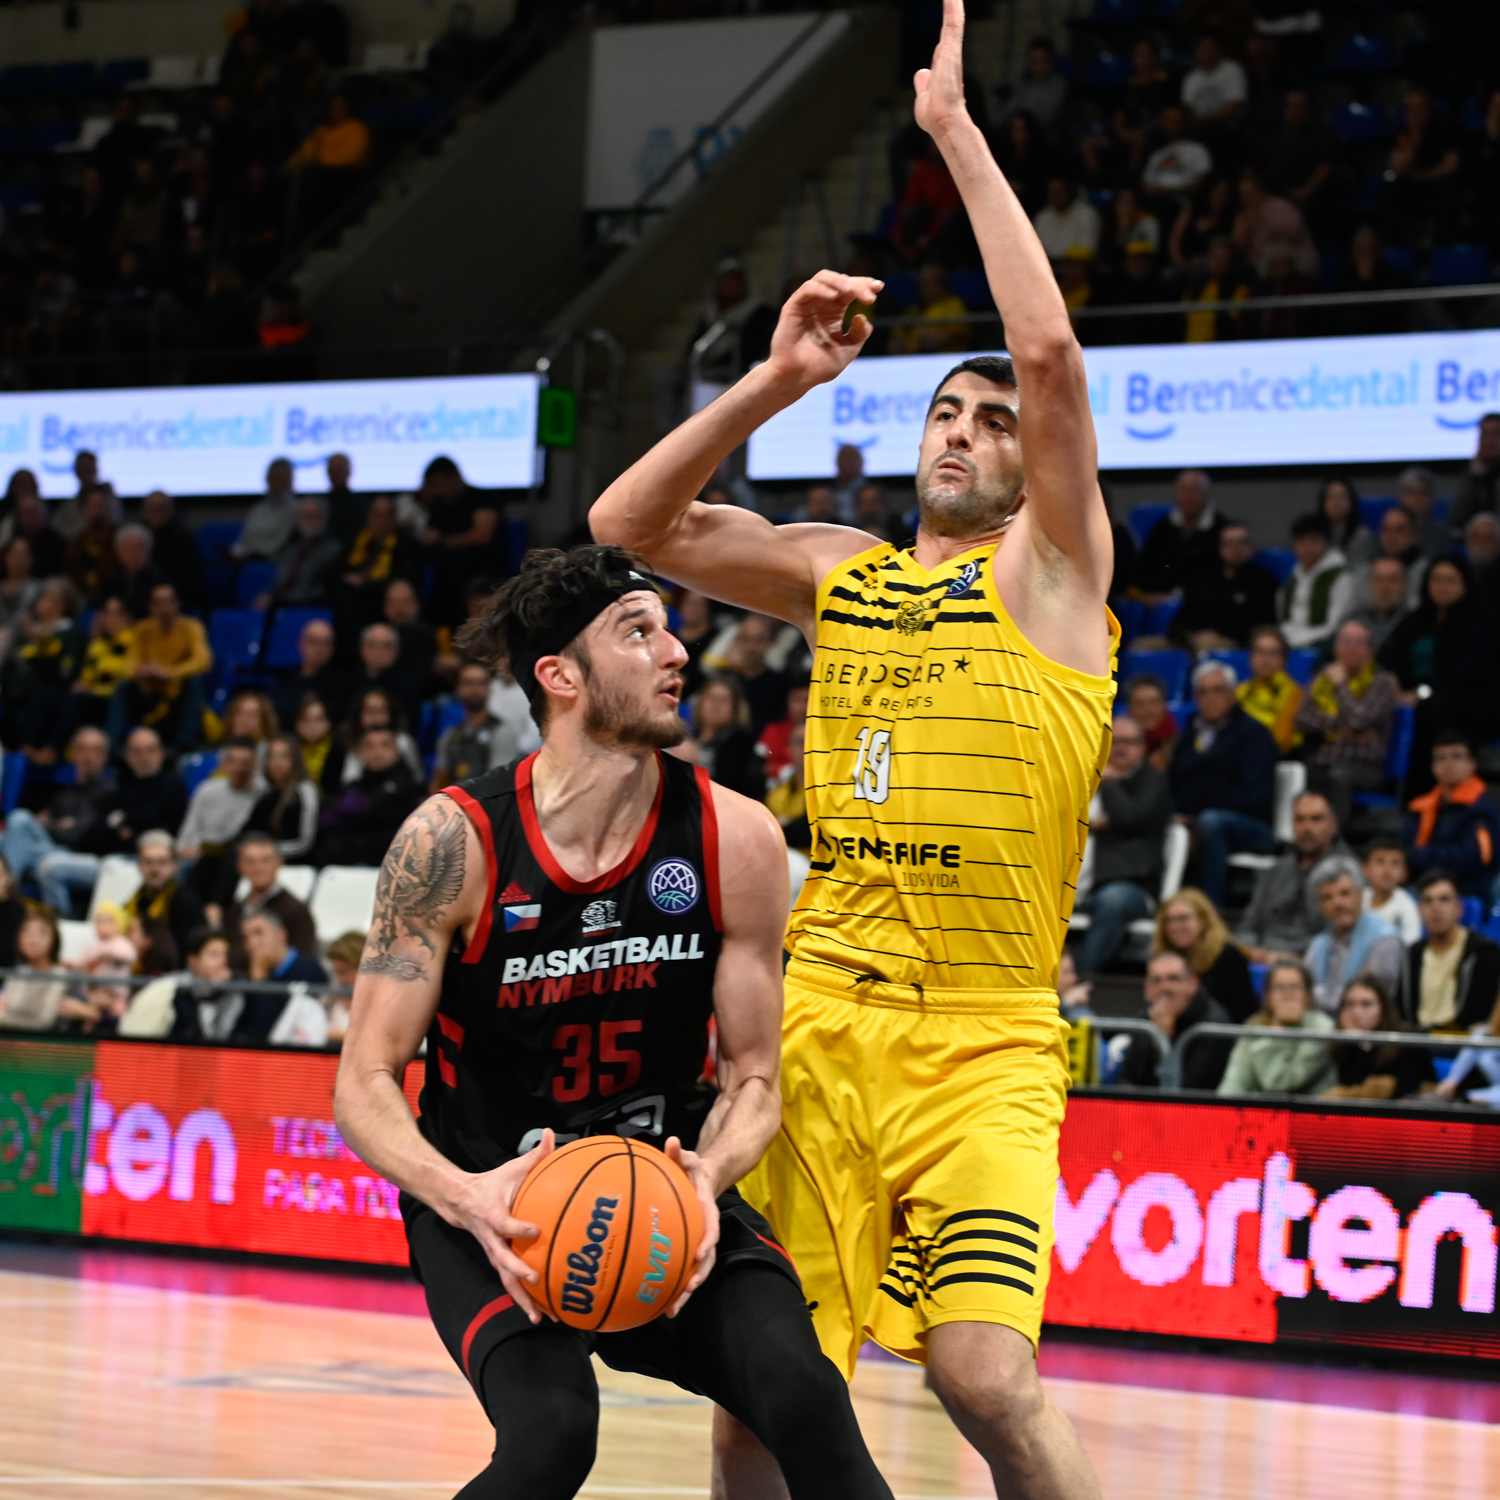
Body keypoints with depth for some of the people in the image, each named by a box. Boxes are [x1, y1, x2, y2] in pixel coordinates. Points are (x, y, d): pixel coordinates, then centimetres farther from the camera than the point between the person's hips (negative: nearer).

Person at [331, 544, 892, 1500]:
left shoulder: (734, 839, -9)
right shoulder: (455, 841, -16)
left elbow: (753, 1078, -1)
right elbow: (366, 1082, -13)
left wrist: (706, 1179, -23)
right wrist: (463, 1197, -32)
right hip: (493, 1199, -2)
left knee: (804, 1394, -24)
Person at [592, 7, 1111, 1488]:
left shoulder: (1049, 569, 3)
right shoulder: (840, 572, 16)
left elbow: (1050, 351, -12)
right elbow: (629, 524, 10)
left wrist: (957, 130, -8)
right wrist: (772, 382, 1)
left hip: (980, 1037, -4)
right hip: (818, 1014, 4)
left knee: (987, 1374, -20)